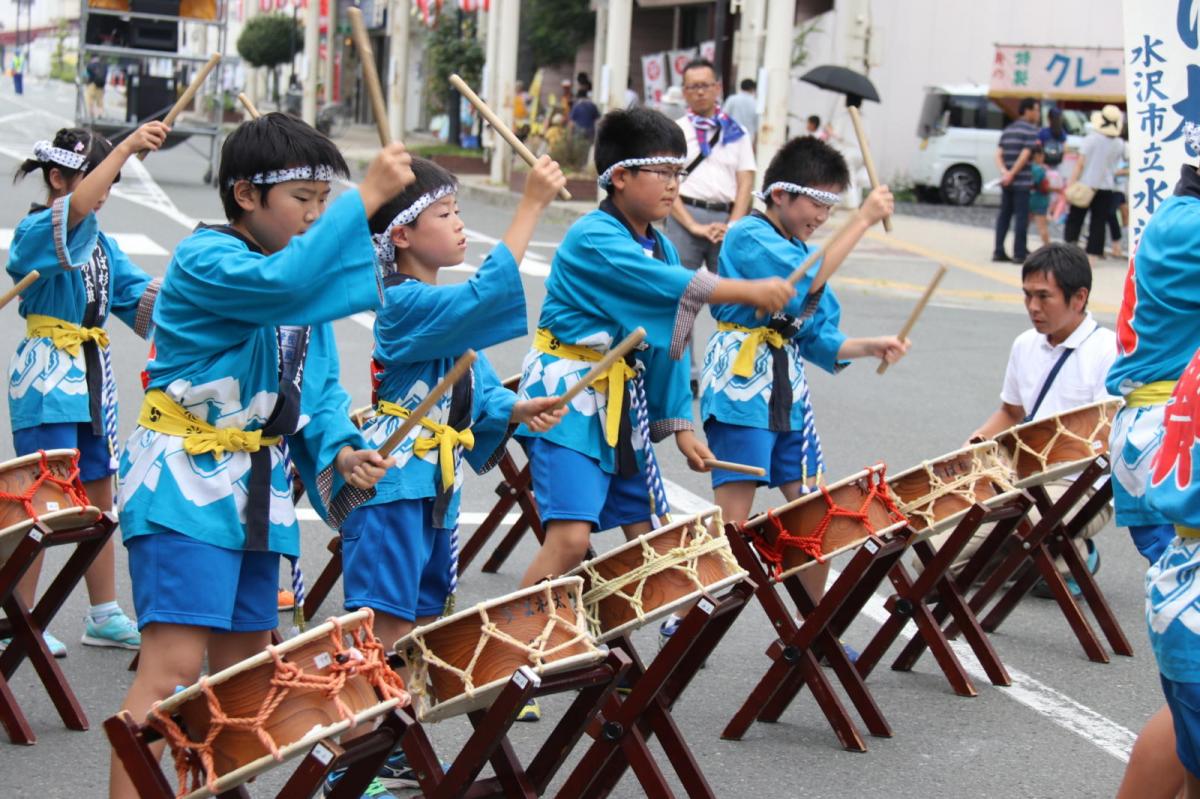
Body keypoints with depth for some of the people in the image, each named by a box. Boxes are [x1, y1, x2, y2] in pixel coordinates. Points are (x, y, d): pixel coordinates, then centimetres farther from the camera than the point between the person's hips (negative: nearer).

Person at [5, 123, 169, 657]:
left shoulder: (104, 245, 14)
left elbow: (143, 299, 13)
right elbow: (76, 208, -31)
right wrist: (127, 147, -38)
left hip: (94, 376, 8)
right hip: (48, 376, -8)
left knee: (99, 497, 12)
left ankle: (104, 615, 20)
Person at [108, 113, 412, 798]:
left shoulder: (307, 298, 13)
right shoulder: (203, 261, -15)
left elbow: (320, 394, 11)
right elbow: (285, 283, -35)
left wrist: (340, 450, -10)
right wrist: (368, 198, -33)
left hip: (257, 495, 9)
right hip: (184, 490, -9)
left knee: (242, 664, 13)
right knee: (175, 665, -16)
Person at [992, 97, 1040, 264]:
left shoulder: (1007, 131, 15)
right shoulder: (1031, 131, -8)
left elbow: (999, 155, 5)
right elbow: (1025, 156, -17)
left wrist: (1004, 172, -7)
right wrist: (1011, 174, -14)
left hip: (1007, 182, 7)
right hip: (1022, 181, -7)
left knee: (1004, 215, 12)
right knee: (1021, 217, -3)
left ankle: (998, 251, 11)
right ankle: (1019, 254, -3)